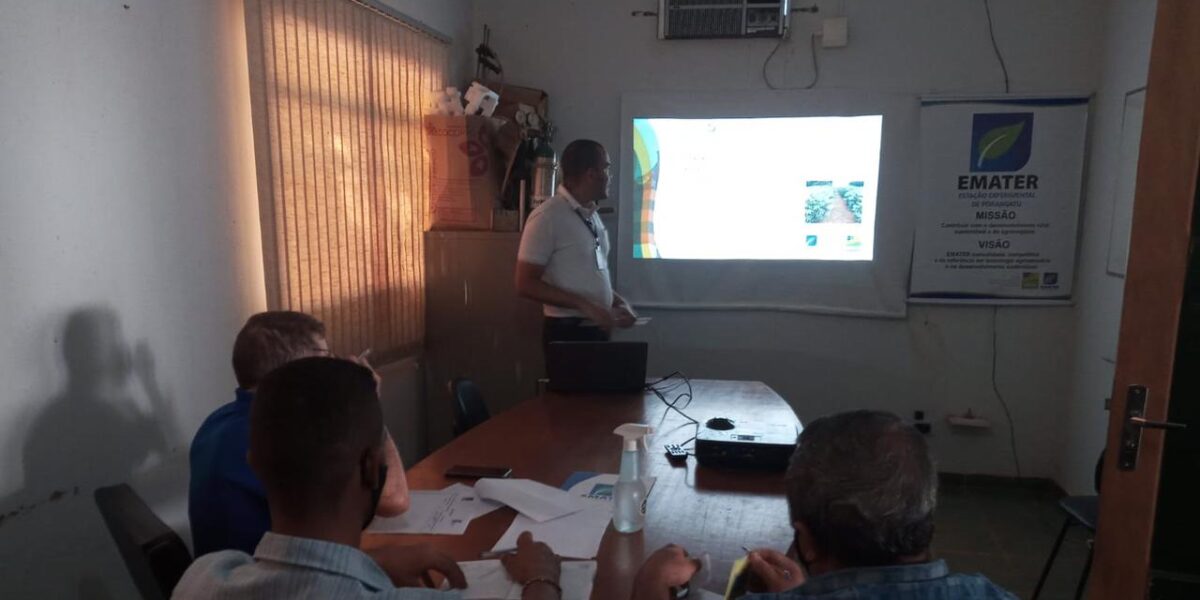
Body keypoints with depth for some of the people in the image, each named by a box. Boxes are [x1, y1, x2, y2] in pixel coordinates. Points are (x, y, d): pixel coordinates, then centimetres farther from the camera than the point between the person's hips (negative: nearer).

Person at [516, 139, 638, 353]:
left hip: (598, 330, 8)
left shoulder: (592, 215, 11)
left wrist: (619, 302, 4)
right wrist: (585, 306, -22)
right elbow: (526, 284, -17)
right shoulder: (548, 217, -14)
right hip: (567, 332, -8)